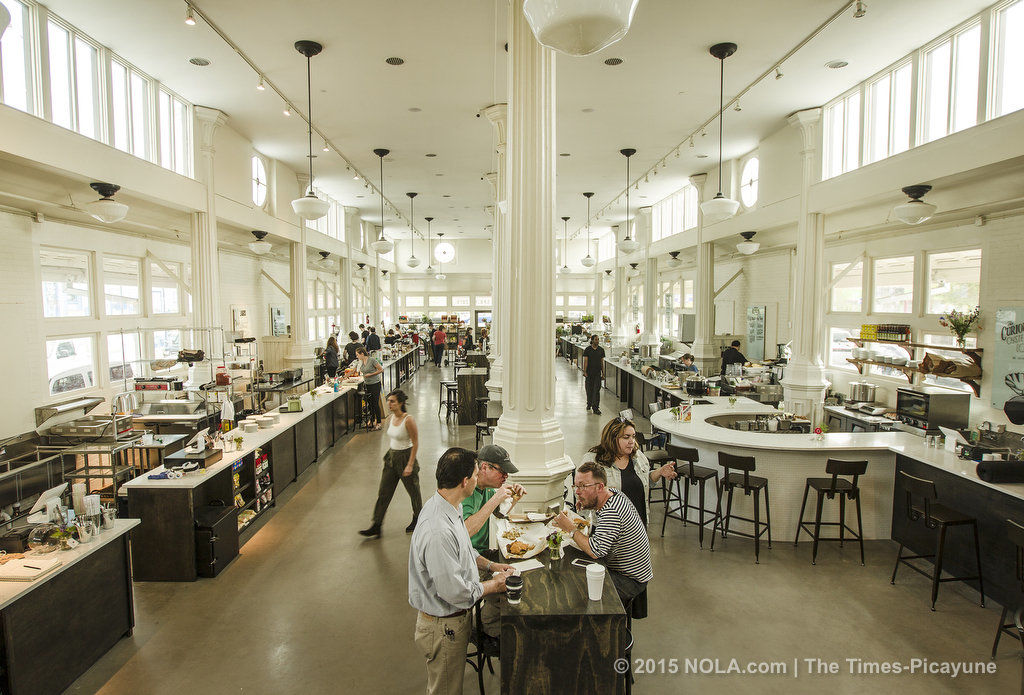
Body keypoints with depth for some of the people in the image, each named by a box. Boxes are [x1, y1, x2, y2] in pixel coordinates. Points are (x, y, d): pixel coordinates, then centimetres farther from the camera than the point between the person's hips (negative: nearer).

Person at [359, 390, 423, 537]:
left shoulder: (408, 420, -20)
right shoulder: (390, 419, 1)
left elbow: (415, 443, -17)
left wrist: (410, 465, -18)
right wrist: (389, 455, 19)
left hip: (405, 457, -7)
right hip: (391, 457, 7)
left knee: (413, 491, 12)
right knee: (383, 492, 7)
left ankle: (417, 521, 33)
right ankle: (376, 527, 13)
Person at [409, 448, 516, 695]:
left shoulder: (441, 505, -4)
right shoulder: (438, 531, -36)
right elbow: (455, 592, -29)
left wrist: (489, 565, 4)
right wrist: (494, 585, -14)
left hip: (454, 618, 9)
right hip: (443, 627, -9)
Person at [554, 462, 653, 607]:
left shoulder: (612, 511, -31)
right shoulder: (613, 492, -1)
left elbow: (596, 551, -36)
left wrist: (571, 529, -23)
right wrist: (586, 505, 4)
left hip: (631, 581, -10)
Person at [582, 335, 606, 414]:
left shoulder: (601, 350, 4)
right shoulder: (587, 350, -3)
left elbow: (602, 362, 8)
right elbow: (585, 361, -5)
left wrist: (603, 373, 6)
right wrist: (584, 372, -11)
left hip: (597, 373, 1)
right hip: (589, 373, -1)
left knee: (596, 390, -5)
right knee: (589, 389, 10)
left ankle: (595, 408, -4)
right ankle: (589, 404, 32)